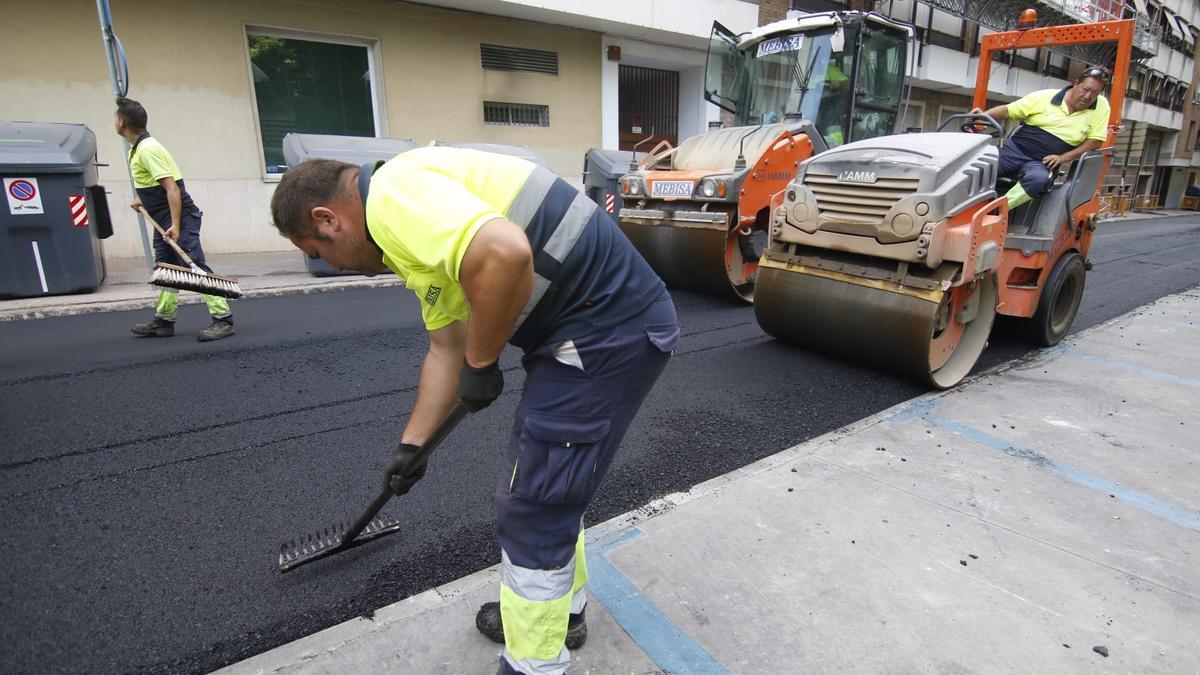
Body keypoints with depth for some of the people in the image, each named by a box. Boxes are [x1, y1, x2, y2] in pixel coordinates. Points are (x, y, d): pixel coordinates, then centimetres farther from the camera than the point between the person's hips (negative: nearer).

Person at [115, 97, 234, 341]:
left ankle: (223, 318, -17)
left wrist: (175, 226, -27)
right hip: (163, 219, 10)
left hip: (178, 218, -10)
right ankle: (163, 321, 20)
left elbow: (172, 187, -23)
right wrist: (143, 199, 20)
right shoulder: (138, 148, 15)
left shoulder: (147, 149, -15)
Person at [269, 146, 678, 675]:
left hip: (607, 333, -10)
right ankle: (559, 610, 46)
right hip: (612, 327, 10)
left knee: (531, 512, 3)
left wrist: (479, 364, -15)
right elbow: (445, 349, 25)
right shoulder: (413, 230, 20)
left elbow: (505, 255, -32)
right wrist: (412, 443, 31)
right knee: (546, 490, 24)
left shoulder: (395, 194, -12)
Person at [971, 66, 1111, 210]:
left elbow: (1095, 140, 3)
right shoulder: (1045, 96, 2)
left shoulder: (1101, 106, 3)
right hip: (1014, 149, 1)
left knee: (1039, 179, -38)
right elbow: (1008, 110, 2)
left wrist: (1063, 158, -9)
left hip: (1044, 162, -1)